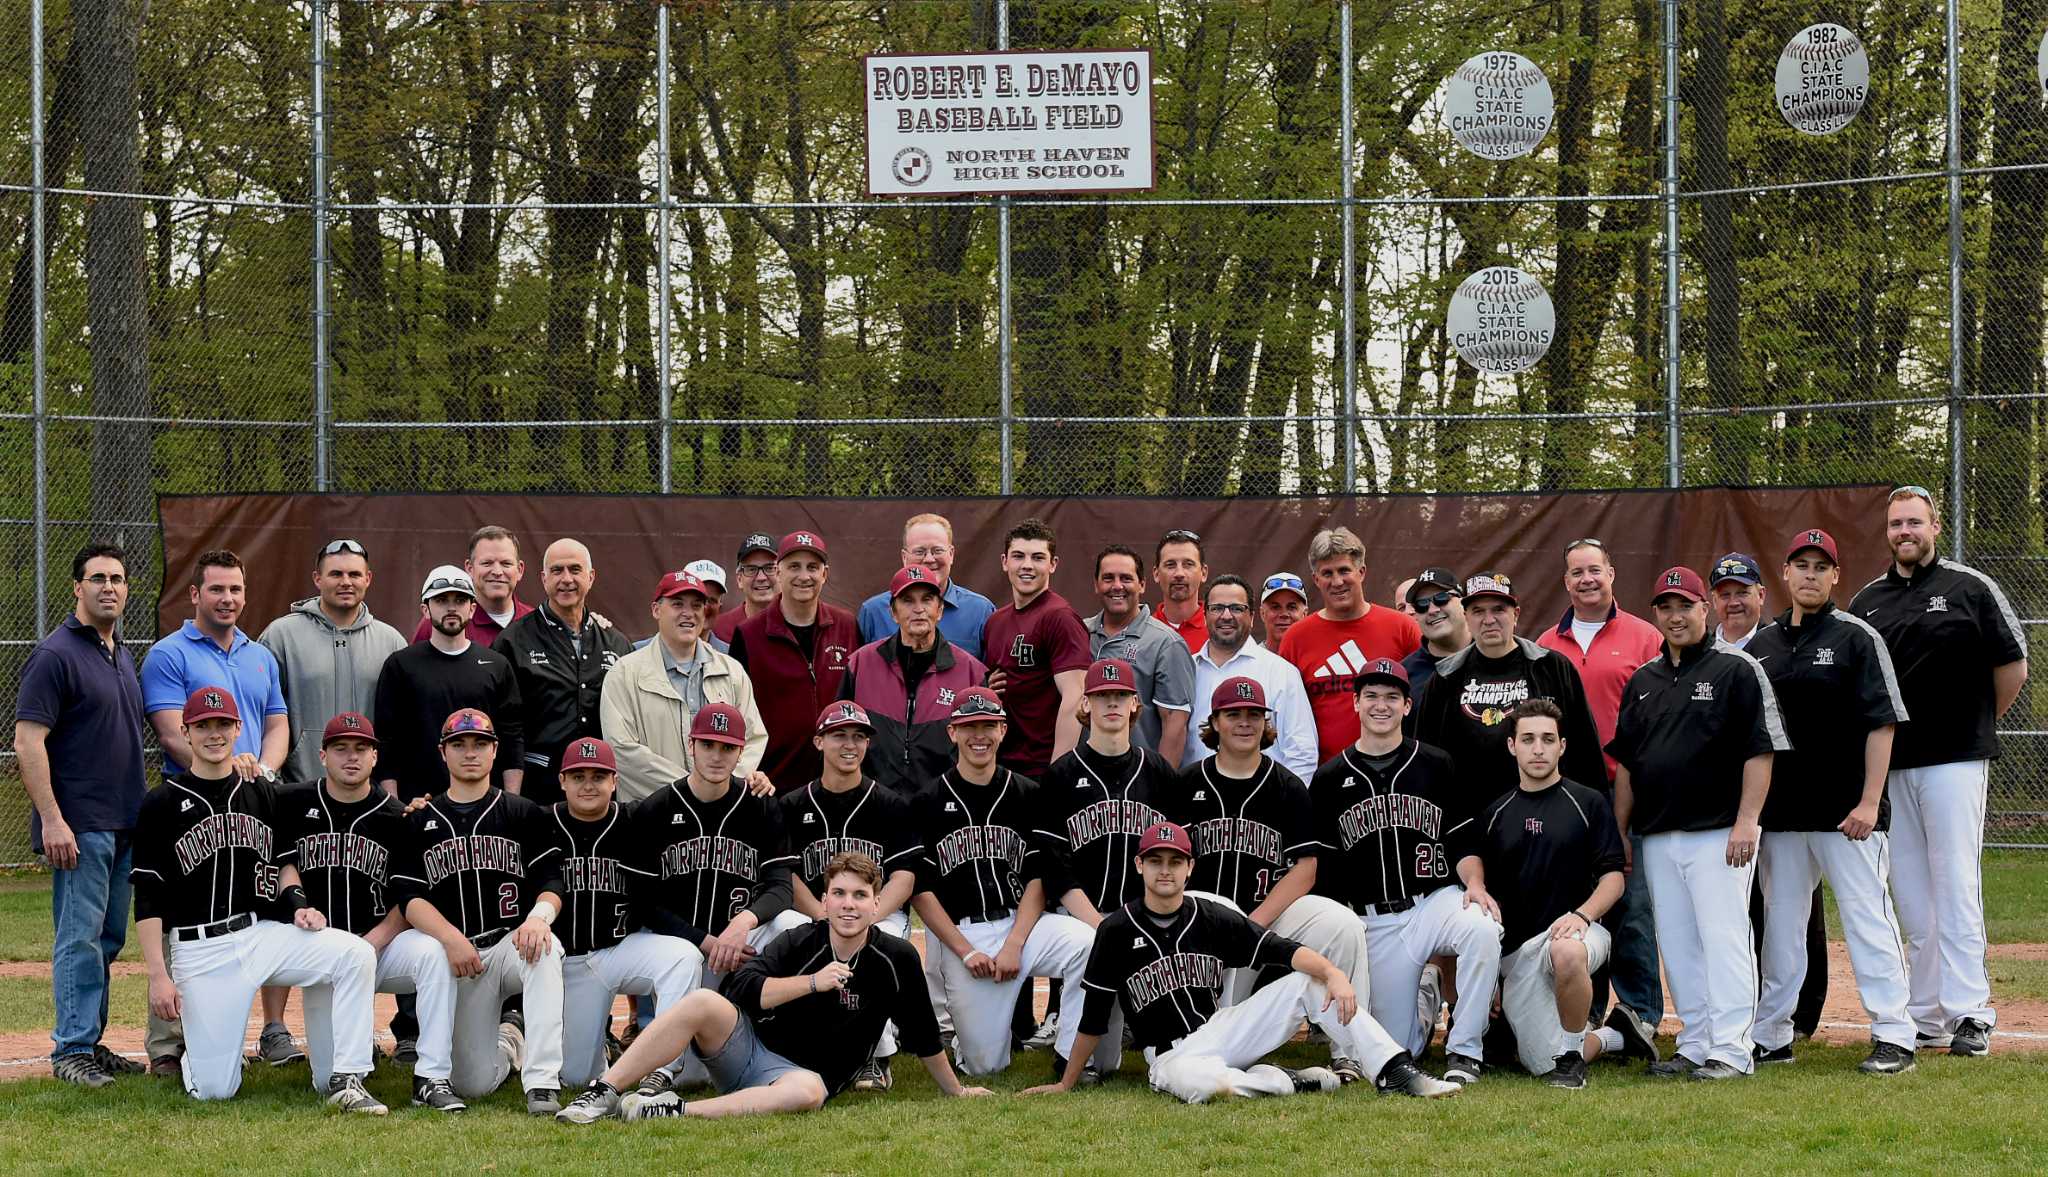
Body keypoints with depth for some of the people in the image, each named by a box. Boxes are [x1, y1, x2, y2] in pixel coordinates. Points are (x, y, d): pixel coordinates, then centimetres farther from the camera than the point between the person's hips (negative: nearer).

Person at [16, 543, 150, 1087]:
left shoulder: (121, 654, 15)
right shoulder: (56, 654, -10)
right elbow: (28, 742, -15)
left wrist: (140, 813, 17)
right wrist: (51, 820, -21)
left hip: (123, 825, 8)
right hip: (78, 827, -8)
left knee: (107, 939, 12)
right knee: (80, 936, -8)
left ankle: (91, 1043, 19)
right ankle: (71, 1049, -3)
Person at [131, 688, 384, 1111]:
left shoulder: (263, 794, 10)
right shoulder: (161, 805, -2)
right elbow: (148, 901, -3)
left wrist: (296, 902, 0)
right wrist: (158, 975, -11)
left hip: (263, 932, 4)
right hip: (198, 950, -3)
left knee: (355, 953, -24)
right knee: (214, 1090, -9)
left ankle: (345, 1080, -19)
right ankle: (194, 1051, 28)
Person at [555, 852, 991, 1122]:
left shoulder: (896, 959, -3)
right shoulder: (800, 942, -2)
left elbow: (924, 1037, 9)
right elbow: (744, 988, -15)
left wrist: (956, 1091, 16)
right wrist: (813, 982, -23)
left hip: (799, 1071, -1)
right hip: (746, 1046, 1)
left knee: (808, 1092, -39)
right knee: (704, 1002, -30)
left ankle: (677, 1111, -36)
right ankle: (602, 1095, -30)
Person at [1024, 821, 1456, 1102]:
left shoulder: (1214, 919, 2)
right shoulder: (1117, 930, -3)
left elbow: (1285, 951, -9)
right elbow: (1093, 1016, 0)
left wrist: (1334, 973, -28)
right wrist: (1065, 1084, 1)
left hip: (1222, 1029, 4)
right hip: (1172, 1056, -4)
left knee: (1309, 981, -13)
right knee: (1202, 1083, -42)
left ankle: (1395, 1071, -18)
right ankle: (1291, 1082, -17)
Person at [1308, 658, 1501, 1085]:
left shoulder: (1437, 765, 7)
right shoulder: (1329, 780, 8)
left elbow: (1464, 841, 7)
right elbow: (1323, 871, 8)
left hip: (1437, 899, -1)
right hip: (1373, 919, 1)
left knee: (1482, 930, -37)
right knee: (1397, 1047, -3)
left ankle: (1464, 1050, -22)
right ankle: (1423, 999, 33)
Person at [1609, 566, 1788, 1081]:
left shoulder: (1737, 669, -2)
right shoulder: (1643, 681, 16)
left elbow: (1760, 750, -8)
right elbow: (1626, 762, 19)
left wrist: (1745, 821, -16)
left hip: (1719, 834, -6)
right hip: (1658, 839, 6)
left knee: (1723, 937, -9)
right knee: (1677, 945, 8)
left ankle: (1732, 1050, -8)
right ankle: (1695, 1046, 14)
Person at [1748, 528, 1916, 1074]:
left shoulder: (1856, 637, -2)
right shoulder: (1761, 645, 12)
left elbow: (1882, 723, -6)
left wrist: (1869, 802, -14)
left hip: (1846, 813, -5)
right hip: (1779, 814, 5)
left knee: (1867, 920, -5)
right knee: (1780, 923, 10)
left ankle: (1894, 1036, -3)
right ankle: (1770, 1035, 17)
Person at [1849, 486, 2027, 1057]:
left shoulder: (1970, 589, 0)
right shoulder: (1866, 601, 12)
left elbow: (2012, 668, 2)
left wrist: (1978, 725, 9)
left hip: (1954, 761, -5)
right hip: (1889, 766, 5)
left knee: (1956, 889, -8)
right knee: (1911, 898, 7)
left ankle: (1969, 1015, -7)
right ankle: (1926, 1017, 12)